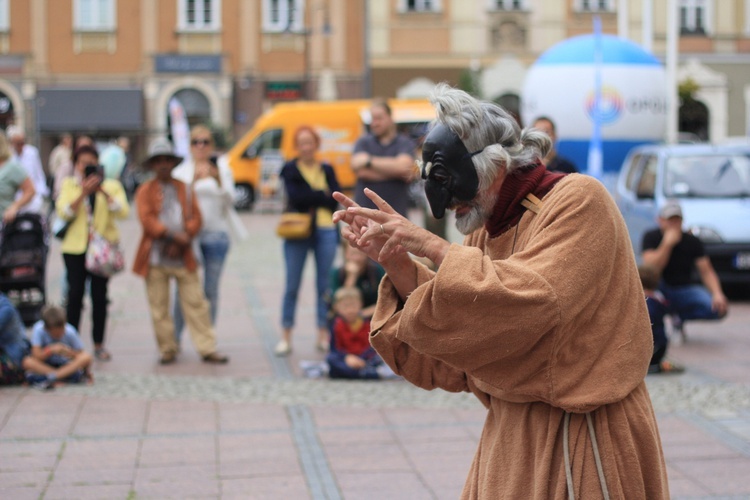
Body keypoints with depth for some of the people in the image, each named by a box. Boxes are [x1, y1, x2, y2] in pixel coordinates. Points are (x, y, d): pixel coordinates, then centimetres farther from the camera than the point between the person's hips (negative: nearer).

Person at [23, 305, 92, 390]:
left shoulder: (70, 332, -17)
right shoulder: (38, 330, -21)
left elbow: (80, 355, -9)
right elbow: (36, 356, -24)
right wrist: (50, 350, -35)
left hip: (65, 364, 1)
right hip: (45, 365, -1)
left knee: (86, 357, -28)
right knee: (27, 362, -33)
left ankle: (52, 377, -33)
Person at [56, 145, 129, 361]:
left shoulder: (111, 185, 7)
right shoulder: (68, 185, 8)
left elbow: (123, 211, -8)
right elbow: (63, 212, -7)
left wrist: (102, 192, -18)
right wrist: (83, 193, -18)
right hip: (75, 246, 0)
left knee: (100, 295, 1)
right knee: (75, 293, -6)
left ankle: (99, 344, 10)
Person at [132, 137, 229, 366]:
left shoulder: (185, 189, 14)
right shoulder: (145, 191, 7)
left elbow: (196, 218, 6)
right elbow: (147, 219, -7)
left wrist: (181, 242, -10)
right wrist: (172, 234, -17)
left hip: (183, 258, 1)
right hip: (155, 259, -1)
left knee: (196, 304, -3)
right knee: (159, 308, 1)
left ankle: (207, 349, 0)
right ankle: (167, 350, 12)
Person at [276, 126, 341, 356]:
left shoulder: (327, 170, 11)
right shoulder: (290, 169, 5)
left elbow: (335, 200, -2)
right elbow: (295, 196, -12)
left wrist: (310, 197, -10)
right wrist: (322, 195, -8)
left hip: (325, 232, 2)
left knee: (325, 285, 5)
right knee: (292, 285, -1)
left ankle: (323, 335, 13)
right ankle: (286, 337, 5)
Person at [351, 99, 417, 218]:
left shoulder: (405, 143, 4)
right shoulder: (363, 142, 8)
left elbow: (402, 166, -15)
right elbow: (357, 167, -9)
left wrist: (369, 161, -8)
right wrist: (396, 173, -11)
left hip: (395, 211, -1)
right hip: (365, 209, 1)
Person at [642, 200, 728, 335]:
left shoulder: (692, 242, -4)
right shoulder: (651, 237, -10)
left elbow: (707, 272, -10)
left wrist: (717, 294, -28)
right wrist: (667, 243, -30)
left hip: (684, 290, 3)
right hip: (660, 290, -3)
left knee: (719, 307, -22)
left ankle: (680, 318, 7)